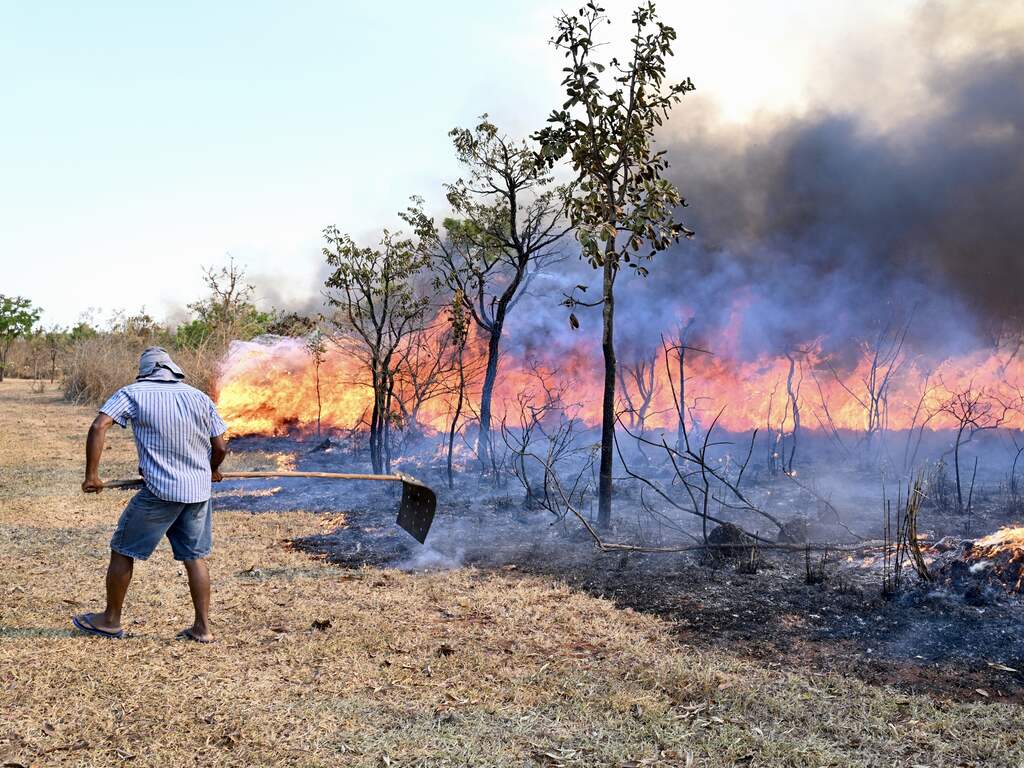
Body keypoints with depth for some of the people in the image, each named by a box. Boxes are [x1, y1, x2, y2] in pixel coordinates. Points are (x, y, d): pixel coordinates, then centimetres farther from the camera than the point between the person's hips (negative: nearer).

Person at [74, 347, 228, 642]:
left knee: (123, 551, 13)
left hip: (159, 491, -4)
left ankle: (110, 620, 25)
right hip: (199, 491, 4)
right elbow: (220, 447, 8)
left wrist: (91, 475, -10)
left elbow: (98, 427, -14)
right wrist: (211, 471, 28)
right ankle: (202, 628, 16)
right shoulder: (200, 397, 8)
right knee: (195, 557, 13)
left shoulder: (132, 393, -1)